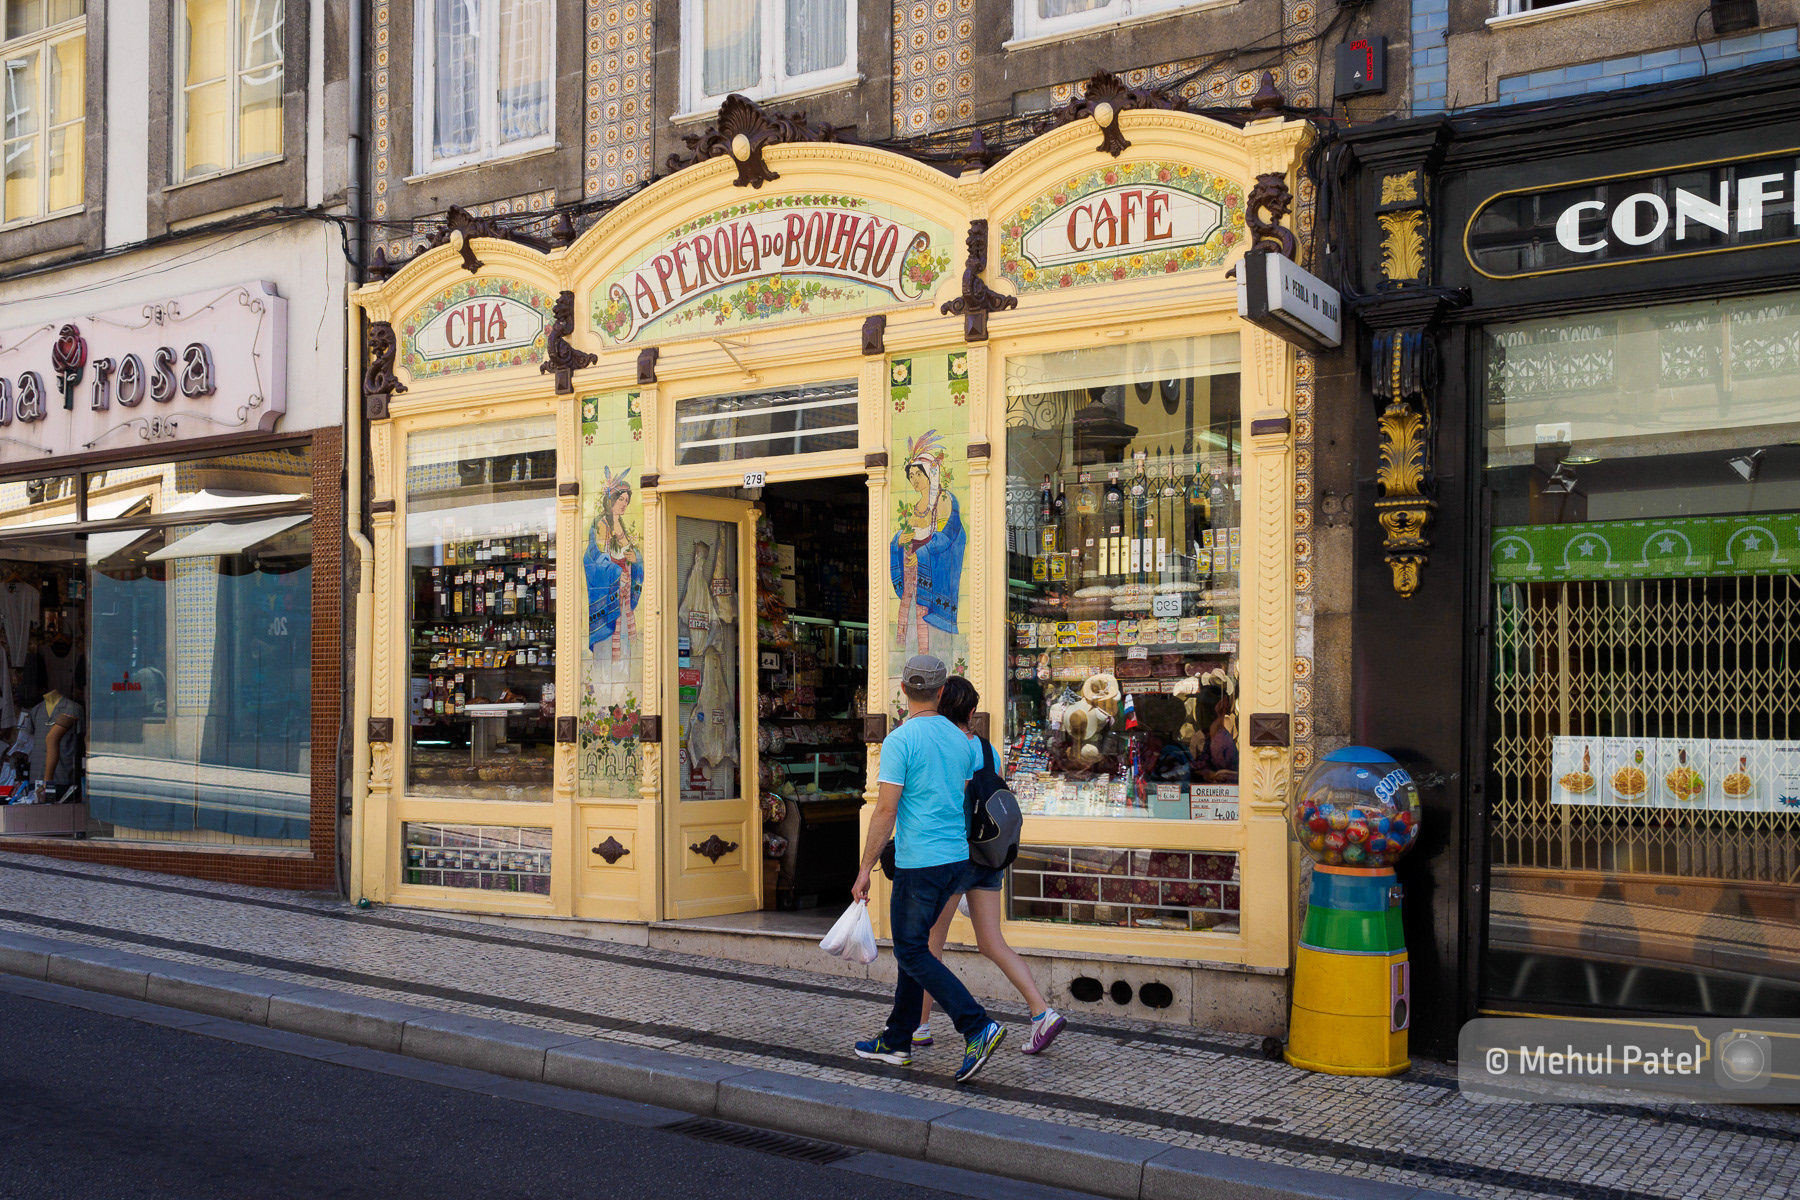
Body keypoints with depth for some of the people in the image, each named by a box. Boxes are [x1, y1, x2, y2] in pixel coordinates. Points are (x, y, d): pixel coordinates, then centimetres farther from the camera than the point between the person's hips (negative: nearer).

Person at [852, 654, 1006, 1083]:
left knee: (911, 952, -1)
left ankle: (977, 1027, -13)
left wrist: (865, 869, -10)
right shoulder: (961, 739, 8)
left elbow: (886, 811, -16)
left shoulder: (899, 741, -13)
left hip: (918, 862, -8)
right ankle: (896, 1042, 22)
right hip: (957, 857, 8)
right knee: (914, 945, 16)